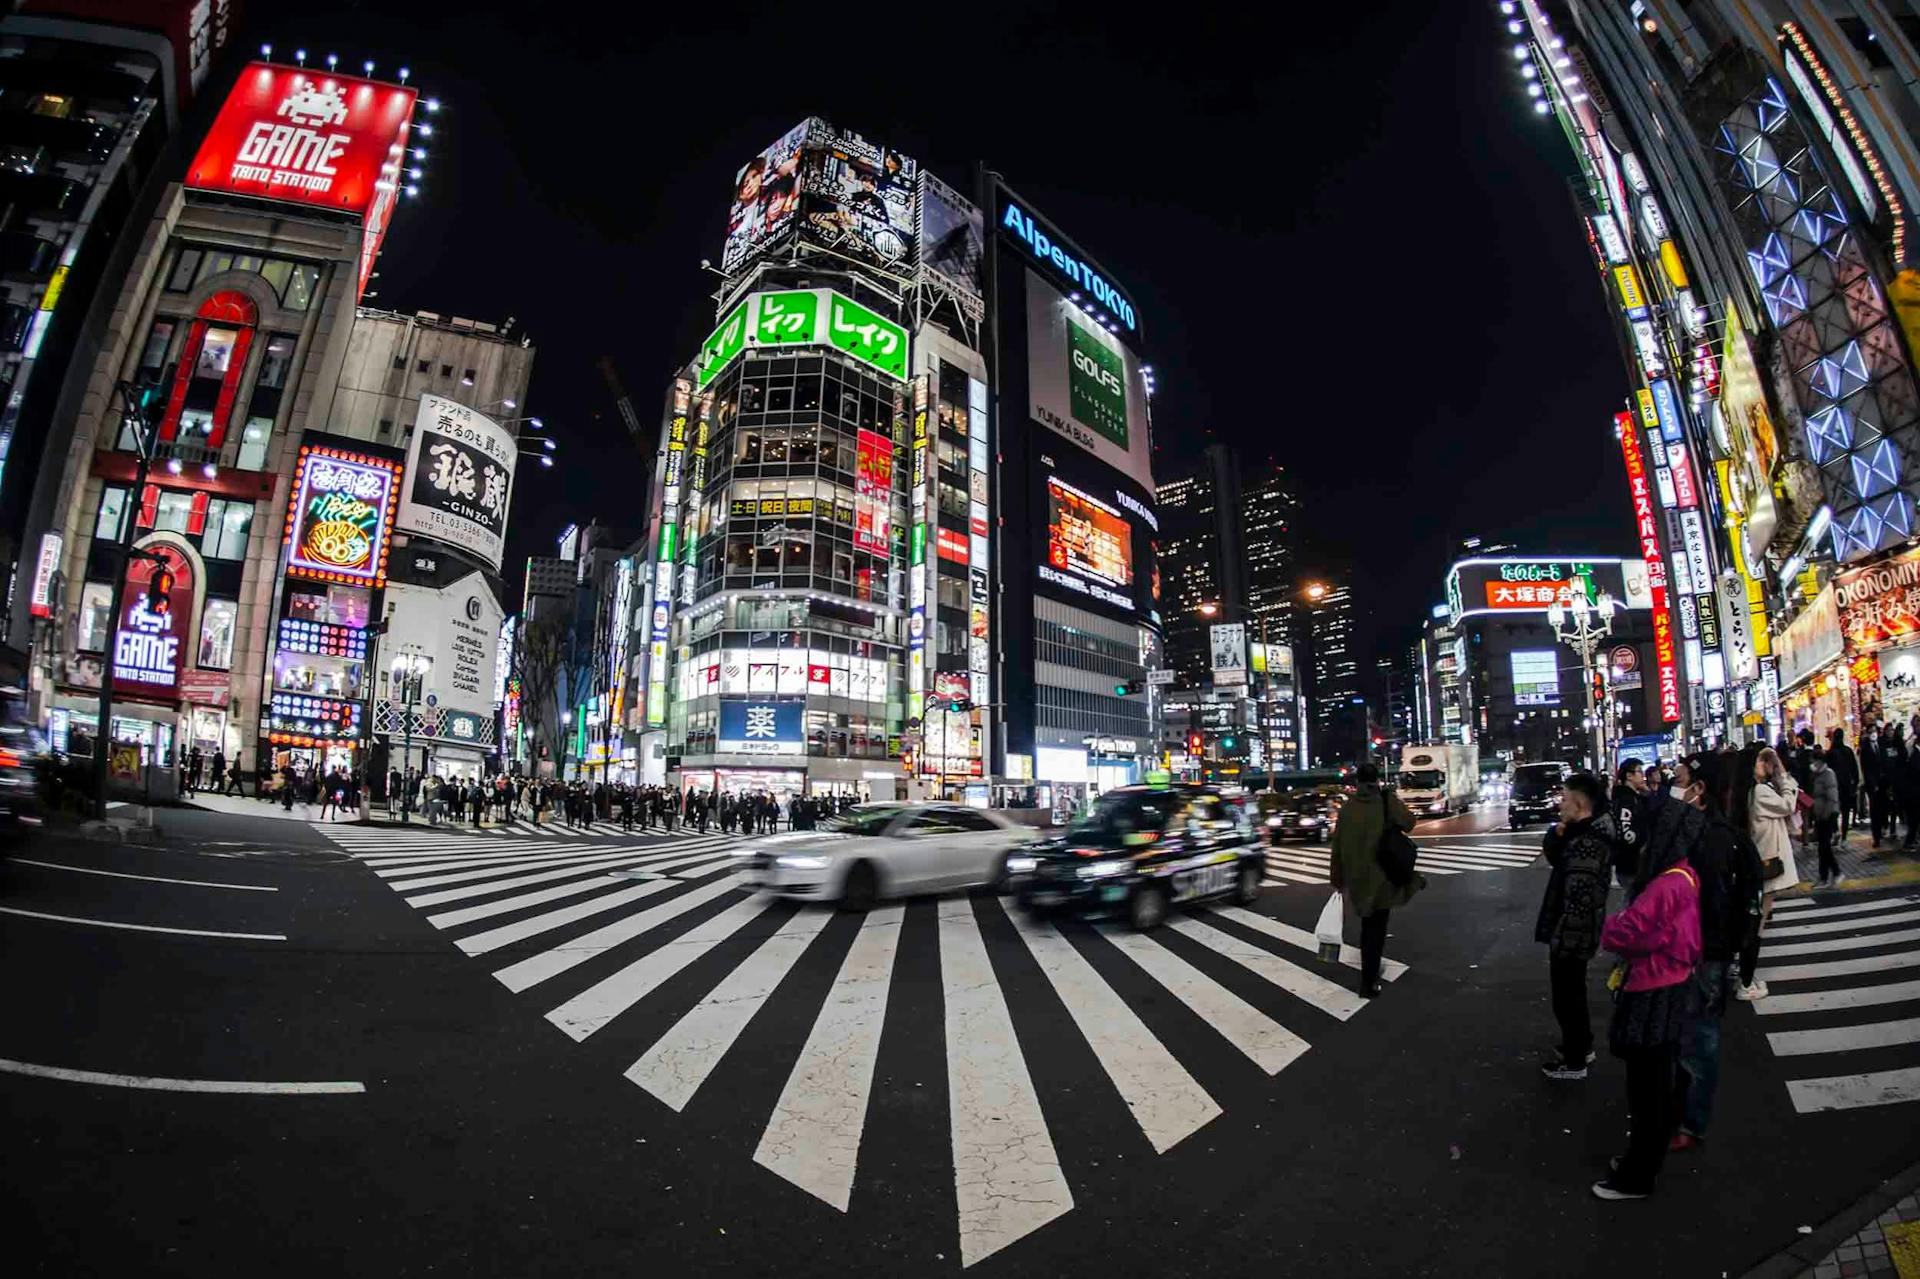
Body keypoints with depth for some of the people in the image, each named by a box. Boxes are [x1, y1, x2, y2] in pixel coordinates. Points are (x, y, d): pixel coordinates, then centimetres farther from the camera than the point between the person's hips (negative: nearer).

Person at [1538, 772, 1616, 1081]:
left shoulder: (1587, 843, -28)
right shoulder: (1585, 832, 3)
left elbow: (1578, 898, -28)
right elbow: (1554, 857, 12)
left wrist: (1560, 935, -21)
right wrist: (1559, 832, -6)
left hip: (1571, 933, -10)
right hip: (1576, 931, 10)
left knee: (1566, 996, 7)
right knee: (1573, 990, 26)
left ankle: (1574, 1061, 22)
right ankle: (1582, 1045, 43)